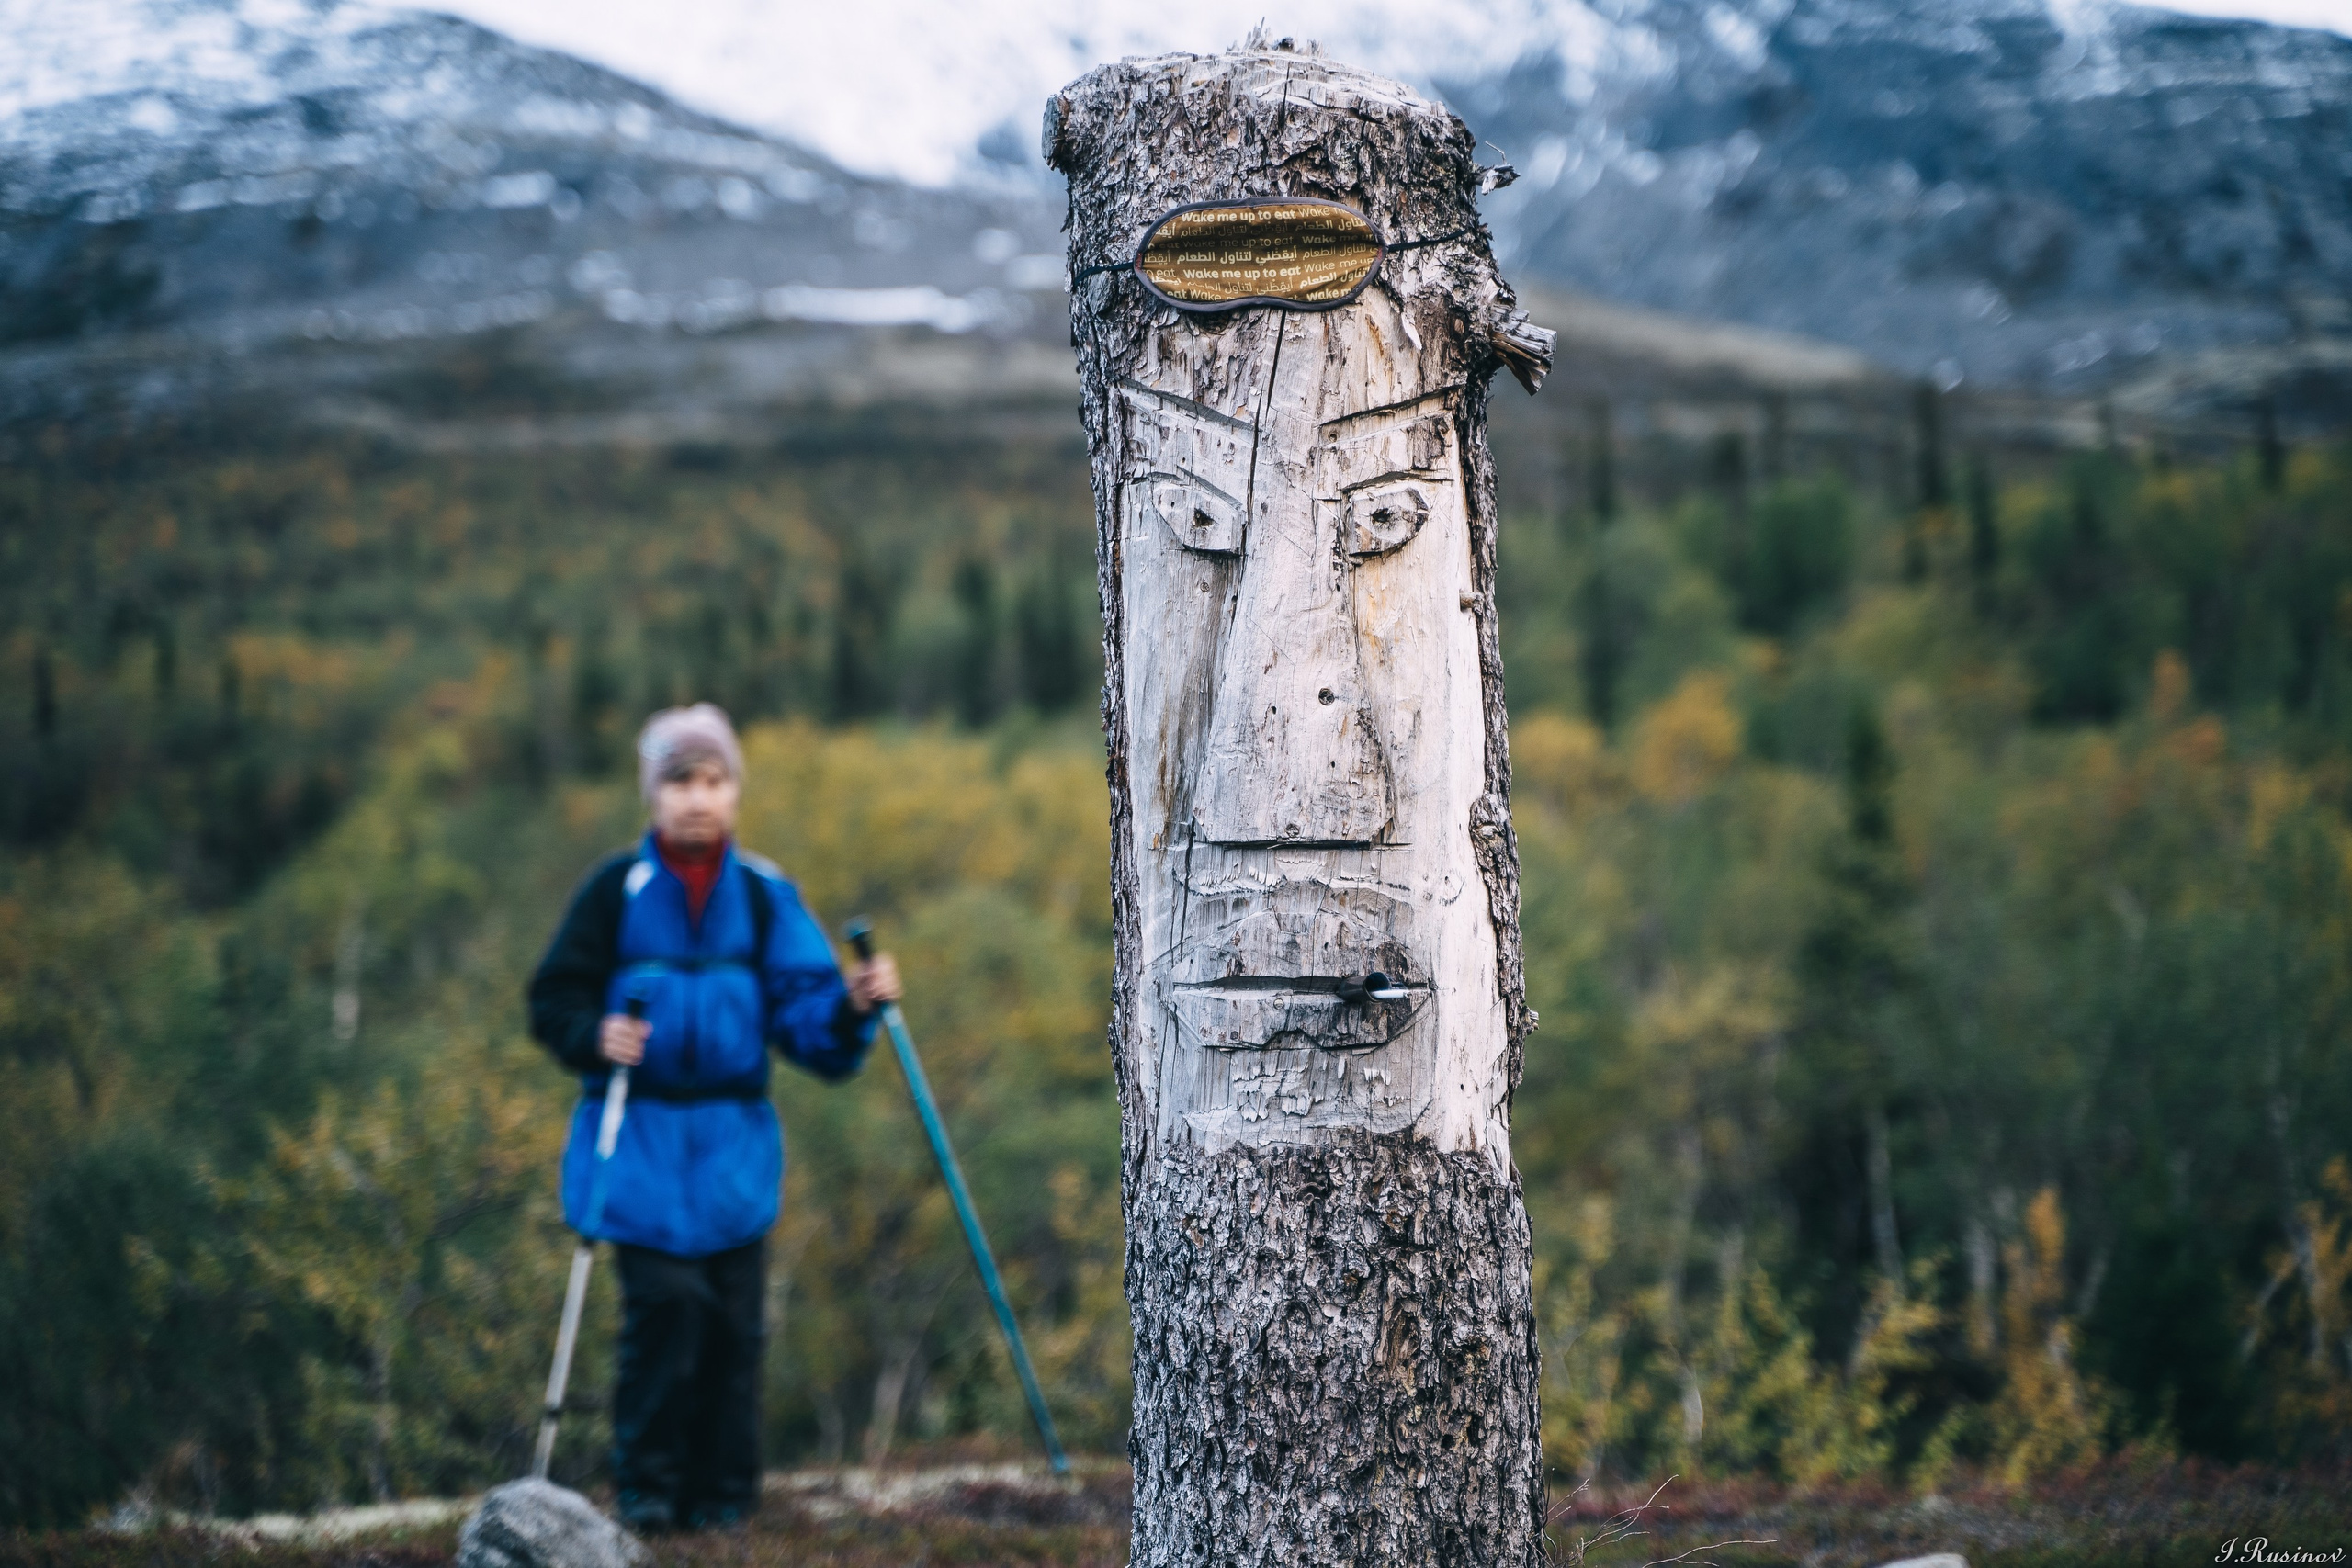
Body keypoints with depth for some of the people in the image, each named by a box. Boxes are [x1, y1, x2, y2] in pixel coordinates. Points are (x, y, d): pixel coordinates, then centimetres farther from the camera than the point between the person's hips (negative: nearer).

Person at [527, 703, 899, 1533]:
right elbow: (554, 999, 2)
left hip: (734, 1141, 2)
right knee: (666, 1299, -12)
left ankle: (720, 1495, 16)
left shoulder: (764, 895, 3)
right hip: (639, 1137, -2)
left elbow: (802, 1013, 0)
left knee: (733, 1314, 1)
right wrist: (596, 1038, -17)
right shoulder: (617, 888, -2)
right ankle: (647, 1487, 5)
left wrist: (852, 1005, -20)